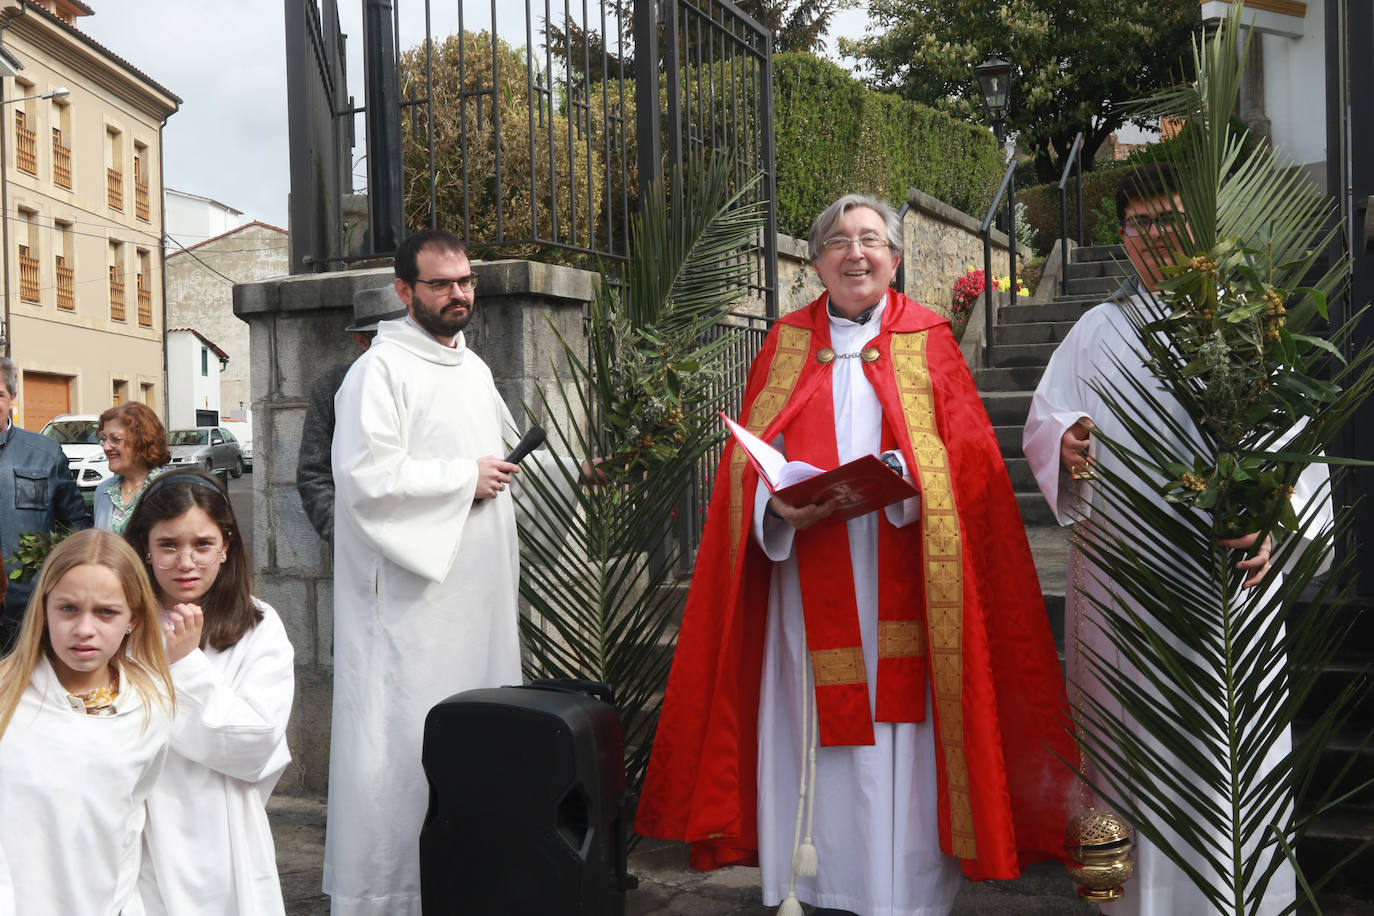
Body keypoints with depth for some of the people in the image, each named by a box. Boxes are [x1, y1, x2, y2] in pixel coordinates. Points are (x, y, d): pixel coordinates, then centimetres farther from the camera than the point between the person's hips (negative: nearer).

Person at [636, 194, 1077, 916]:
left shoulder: (928, 340, 9)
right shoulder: (786, 342, 12)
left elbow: (968, 452, 1)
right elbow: (746, 455, 7)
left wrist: (906, 479, -19)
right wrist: (780, 502, -14)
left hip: (901, 579, -1)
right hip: (809, 580, 1)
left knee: (901, 727, -1)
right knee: (814, 725, 2)